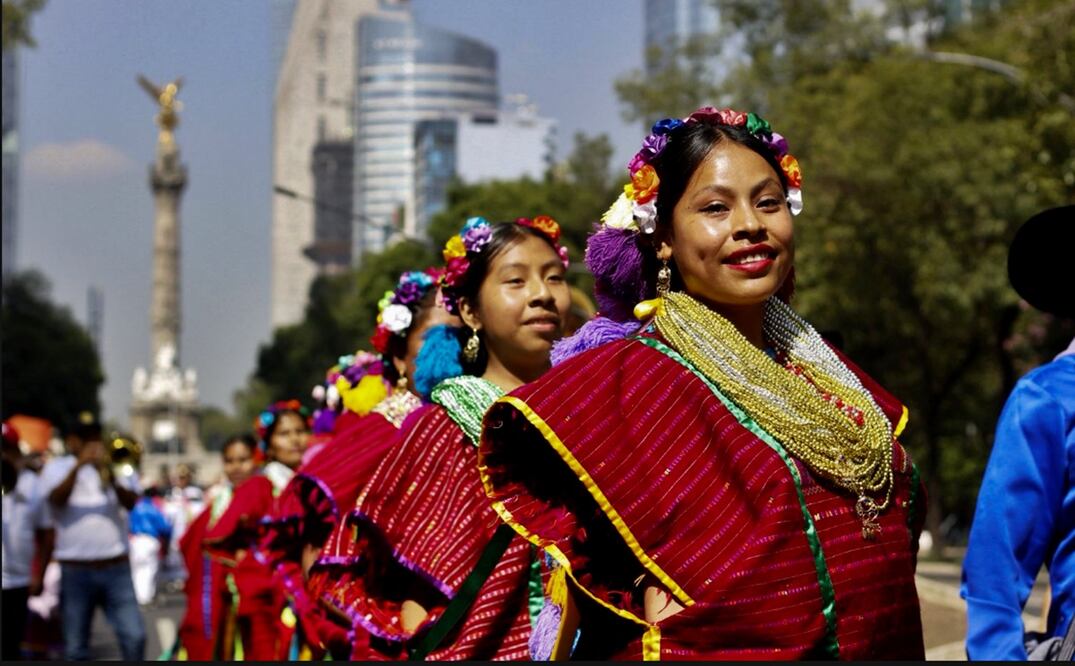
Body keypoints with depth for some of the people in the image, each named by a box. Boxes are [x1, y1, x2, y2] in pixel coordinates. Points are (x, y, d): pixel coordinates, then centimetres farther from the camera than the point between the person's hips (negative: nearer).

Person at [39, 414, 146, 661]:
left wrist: (110, 477, -22)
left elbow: (131, 502, -4)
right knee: (75, 647, 2)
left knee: (134, 636, -8)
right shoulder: (56, 468, 7)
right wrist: (78, 465, -24)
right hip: (75, 569, -1)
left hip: (116, 568, 1)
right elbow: (57, 498, -12)